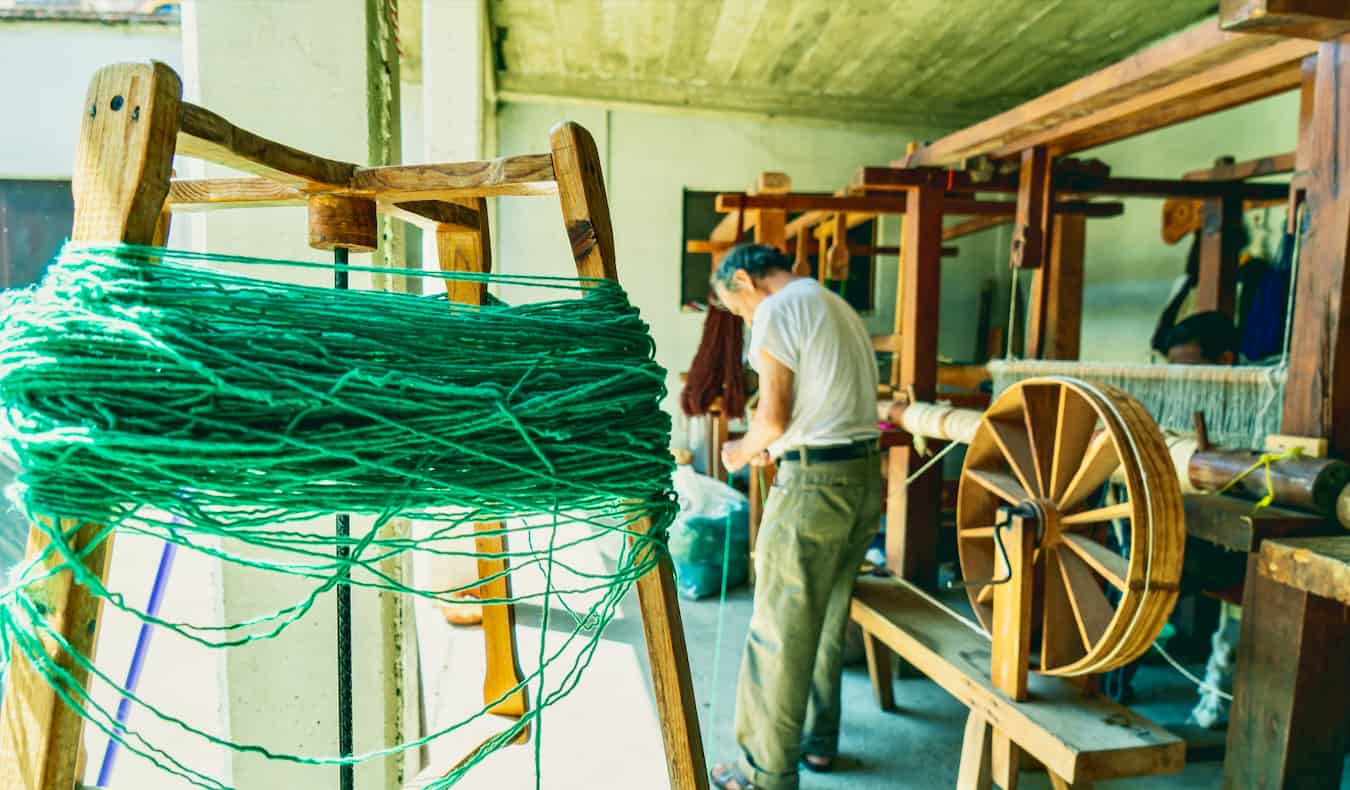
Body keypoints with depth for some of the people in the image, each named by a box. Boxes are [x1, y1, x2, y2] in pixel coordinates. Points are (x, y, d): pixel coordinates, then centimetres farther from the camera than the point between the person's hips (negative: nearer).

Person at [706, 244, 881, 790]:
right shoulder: (838, 307, 19)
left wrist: (744, 450, 4)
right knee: (829, 621, 20)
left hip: (815, 481, -9)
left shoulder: (778, 311, -8)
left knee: (779, 633, 1)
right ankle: (819, 740, 33)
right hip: (866, 476, 9)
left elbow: (774, 415, -14)